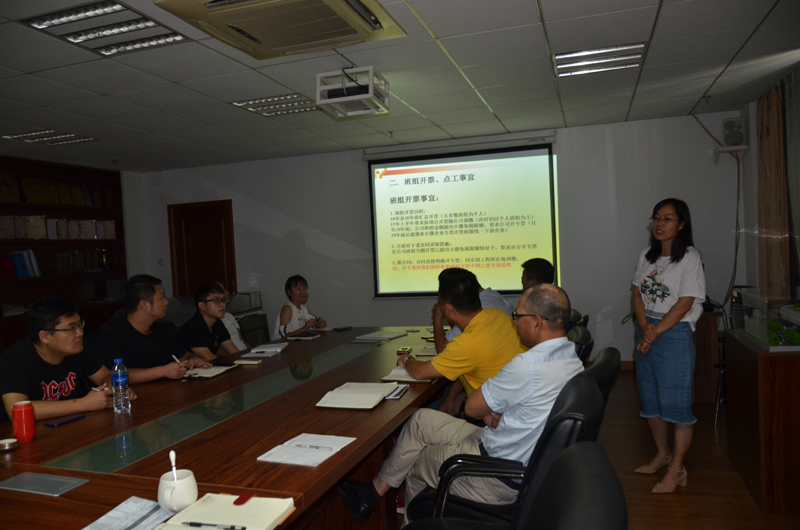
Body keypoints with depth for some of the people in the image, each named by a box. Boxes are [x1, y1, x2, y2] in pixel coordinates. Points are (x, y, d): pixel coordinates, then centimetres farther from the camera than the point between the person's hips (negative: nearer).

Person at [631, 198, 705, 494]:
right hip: (646, 333, 7)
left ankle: (676, 469, 8)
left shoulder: (689, 258, -9)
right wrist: (644, 326, -9)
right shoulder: (646, 256, 10)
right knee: (650, 400, 15)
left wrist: (656, 332, -16)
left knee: (676, 401, -4)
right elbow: (637, 293, 6)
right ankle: (663, 453, 33)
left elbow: (684, 304, -14)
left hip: (675, 334, -7)